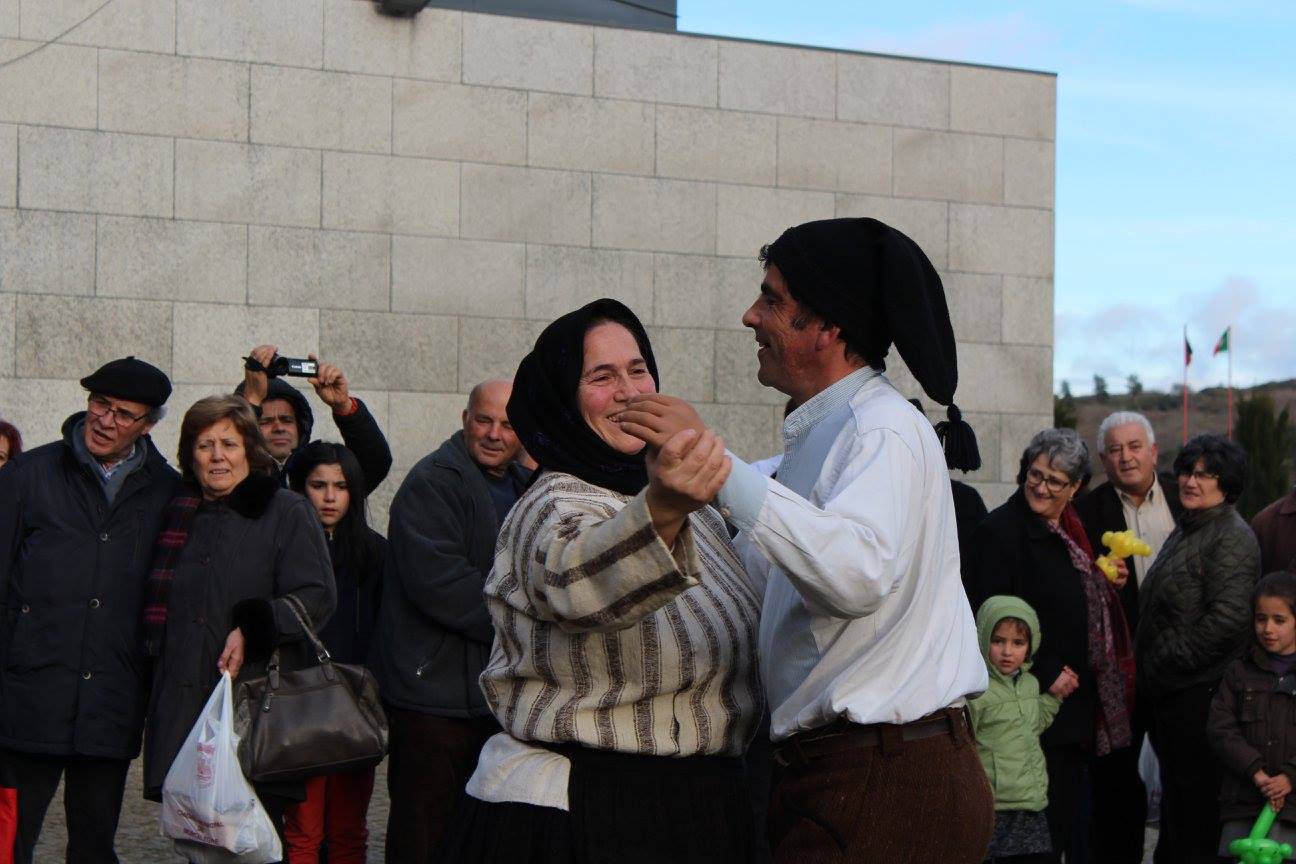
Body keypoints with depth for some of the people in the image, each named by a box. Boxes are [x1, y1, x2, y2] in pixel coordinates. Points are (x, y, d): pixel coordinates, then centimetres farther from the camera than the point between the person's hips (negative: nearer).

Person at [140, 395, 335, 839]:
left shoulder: (287, 512, 3)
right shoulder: (178, 516, 19)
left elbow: (316, 597, -7)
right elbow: (157, 611, 30)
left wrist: (252, 630, -17)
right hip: (183, 713, 5)